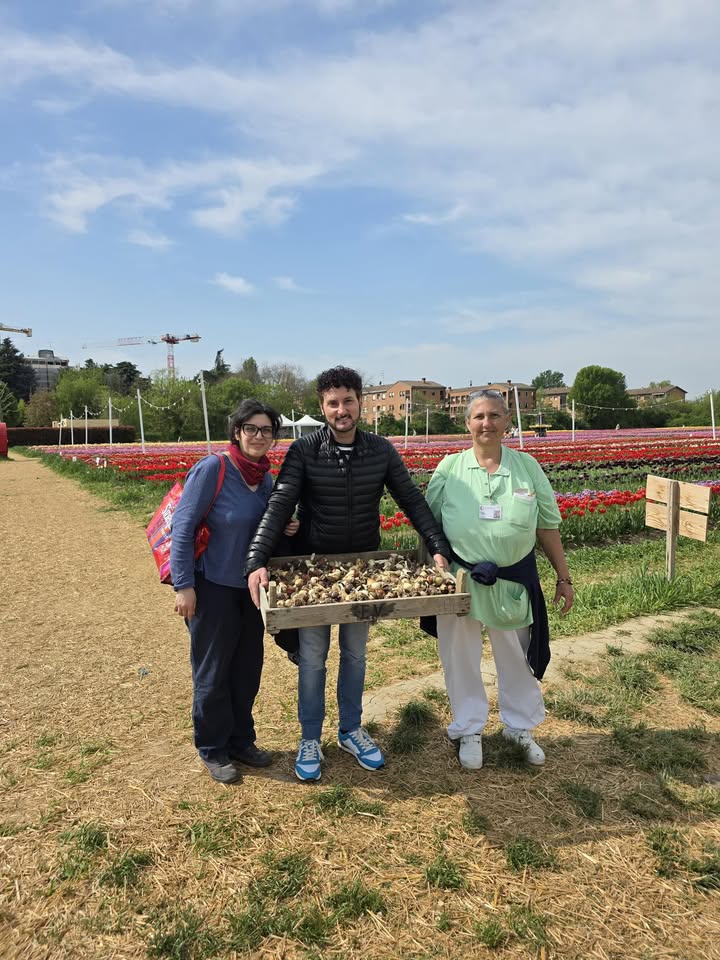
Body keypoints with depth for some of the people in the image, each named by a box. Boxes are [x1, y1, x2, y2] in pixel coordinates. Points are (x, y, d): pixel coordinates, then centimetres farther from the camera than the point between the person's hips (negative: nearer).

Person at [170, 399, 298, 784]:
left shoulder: (266, 477, 1)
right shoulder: (212, 468, -19)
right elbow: (183, 527, -17)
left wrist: (286, 529, -8)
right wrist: (183, 585, -18)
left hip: (251, 586, 7)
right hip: (213, 588, -6)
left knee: (247, 667, 16)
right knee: (213, 671, 8)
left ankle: (240, 741, 36)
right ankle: (213, 750, 28)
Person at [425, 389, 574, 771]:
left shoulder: (527, 467, 1)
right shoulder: (450, 468, -3)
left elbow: (548, 526, 7)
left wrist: (563, 577, 8)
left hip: (514, 580, 1)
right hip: (459, 579, -1)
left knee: (517, 658, 16)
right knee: (461, 658, 10)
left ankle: (520, 727, 38)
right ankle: (469, 730, 32)